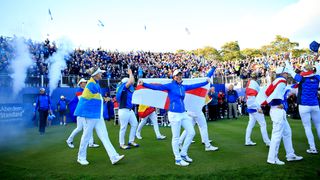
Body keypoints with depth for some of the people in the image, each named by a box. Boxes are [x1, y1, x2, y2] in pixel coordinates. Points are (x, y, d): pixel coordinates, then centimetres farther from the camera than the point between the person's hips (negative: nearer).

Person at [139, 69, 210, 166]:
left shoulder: (183, 86, 12)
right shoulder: (170, 86, -6)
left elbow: (195, 86, 24)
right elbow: (157, 87, -17)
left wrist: (206, 82, 33)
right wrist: (144, 84, -29)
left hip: (183, 113, 8)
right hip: (174, 114, -7)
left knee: (191, 133, 11)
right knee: (176, 137, 0)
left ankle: (183, 154, 26)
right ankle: (178, 159, 13)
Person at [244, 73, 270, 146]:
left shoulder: (248, 84, 11)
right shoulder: (255, 84, -12)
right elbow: (257, 97, -18)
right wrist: (259, 108, -19)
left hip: (250, 107, 8)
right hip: (255, 107, -8)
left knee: (251, 124, 10)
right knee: (263, 124, -3)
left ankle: (248, 141, 12)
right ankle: (267, 142, 1)